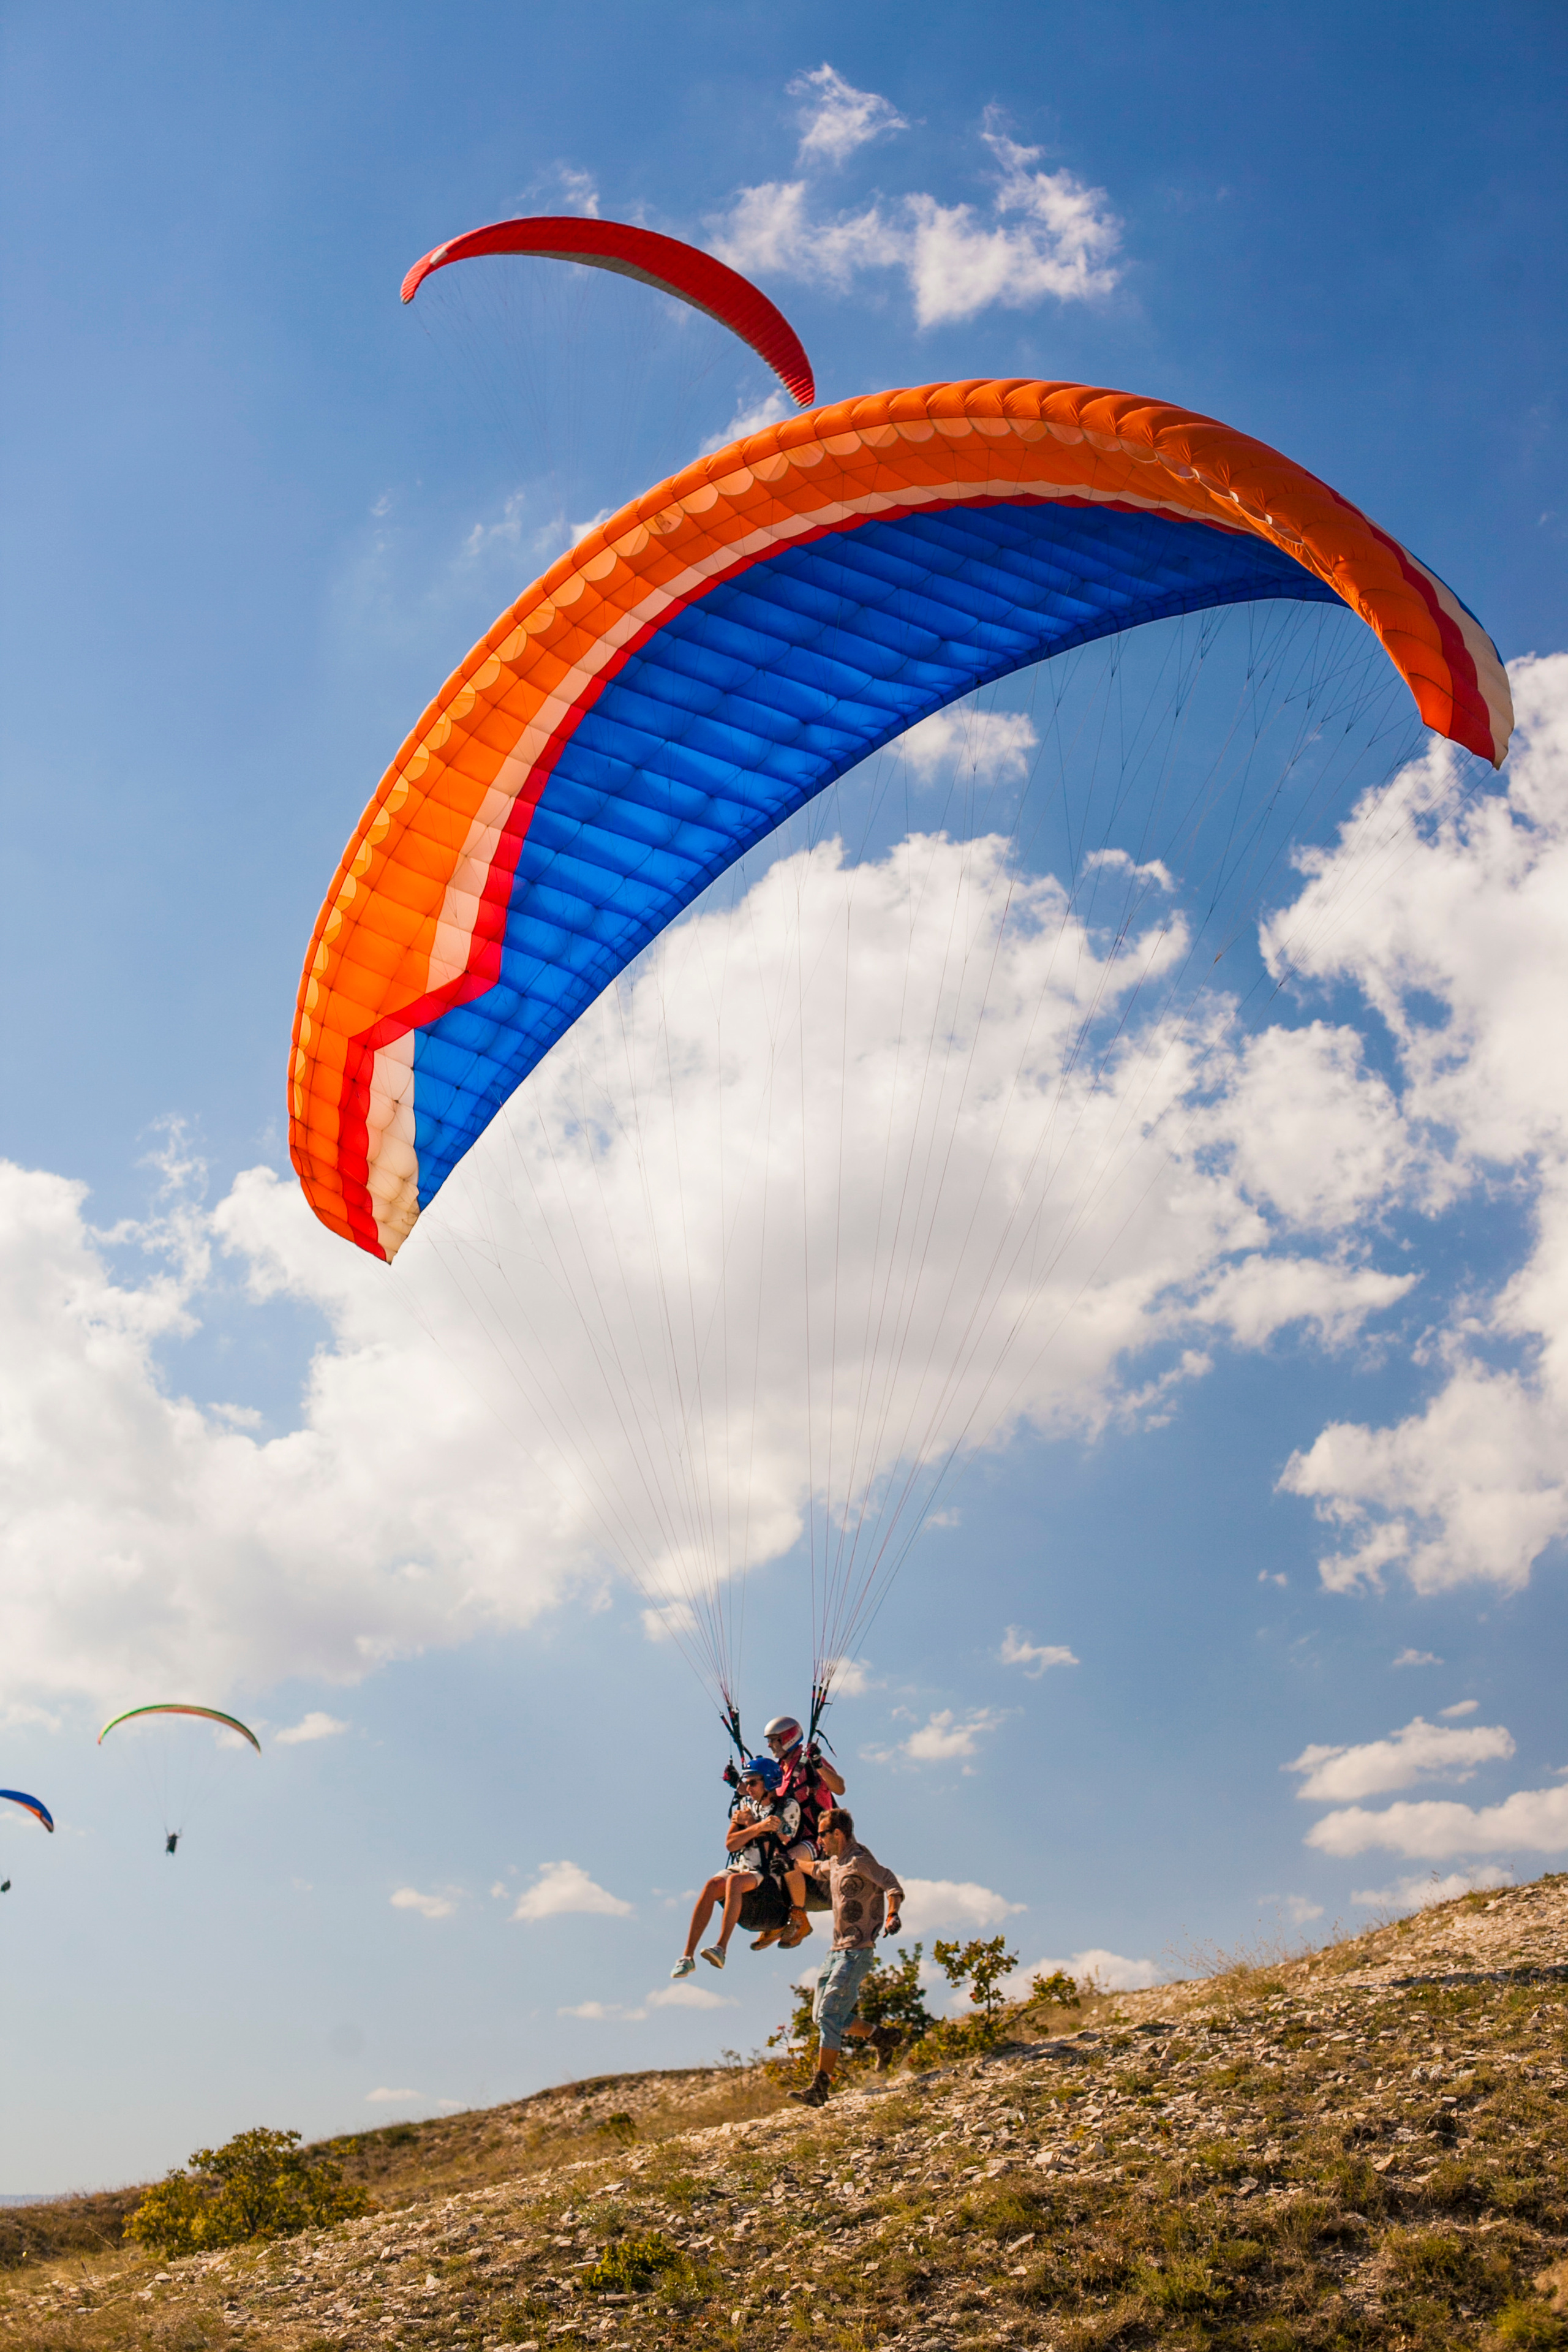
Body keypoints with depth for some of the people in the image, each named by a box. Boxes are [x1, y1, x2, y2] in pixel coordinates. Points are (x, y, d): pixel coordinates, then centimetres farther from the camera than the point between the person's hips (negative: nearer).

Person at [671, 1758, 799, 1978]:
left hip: (767, 1873, -4)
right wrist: (759, 1827, -13)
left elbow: (777, 1847, -11)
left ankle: (721, 1949, -41)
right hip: (739, 1867, 4)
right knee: (713, 1885, -27)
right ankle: (688, 1956, -29)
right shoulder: (745, 1805, 14)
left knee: (734, 1881, -35)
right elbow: (730, 1844, 2)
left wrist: (750, 1824, -6)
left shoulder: (788, 1807, 0)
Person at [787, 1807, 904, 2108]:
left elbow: (891, 1884, -28)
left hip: (857, 1952, -10)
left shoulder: (859, 1860, -13)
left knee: (829, 2016, -14)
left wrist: (893, 1914, -44)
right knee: (820, 2016, 12)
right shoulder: (835, 1863, 15)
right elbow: (815, 1871, 38)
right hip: (838, 1950, 10)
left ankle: (820, 2089, -13)